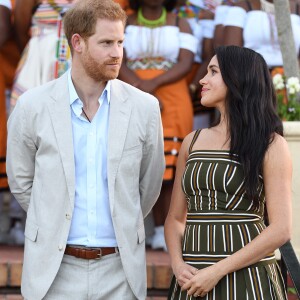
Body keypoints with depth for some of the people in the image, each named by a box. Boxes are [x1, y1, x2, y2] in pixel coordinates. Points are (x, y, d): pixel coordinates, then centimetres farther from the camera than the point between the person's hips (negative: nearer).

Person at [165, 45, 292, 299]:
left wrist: (217, 271, -15)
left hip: (246, 277, -4)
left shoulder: (270, 145, -4)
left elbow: (281, 230, -10)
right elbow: (175, 218, 14)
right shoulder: (192, 142, 11)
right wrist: (178, 265, -5)